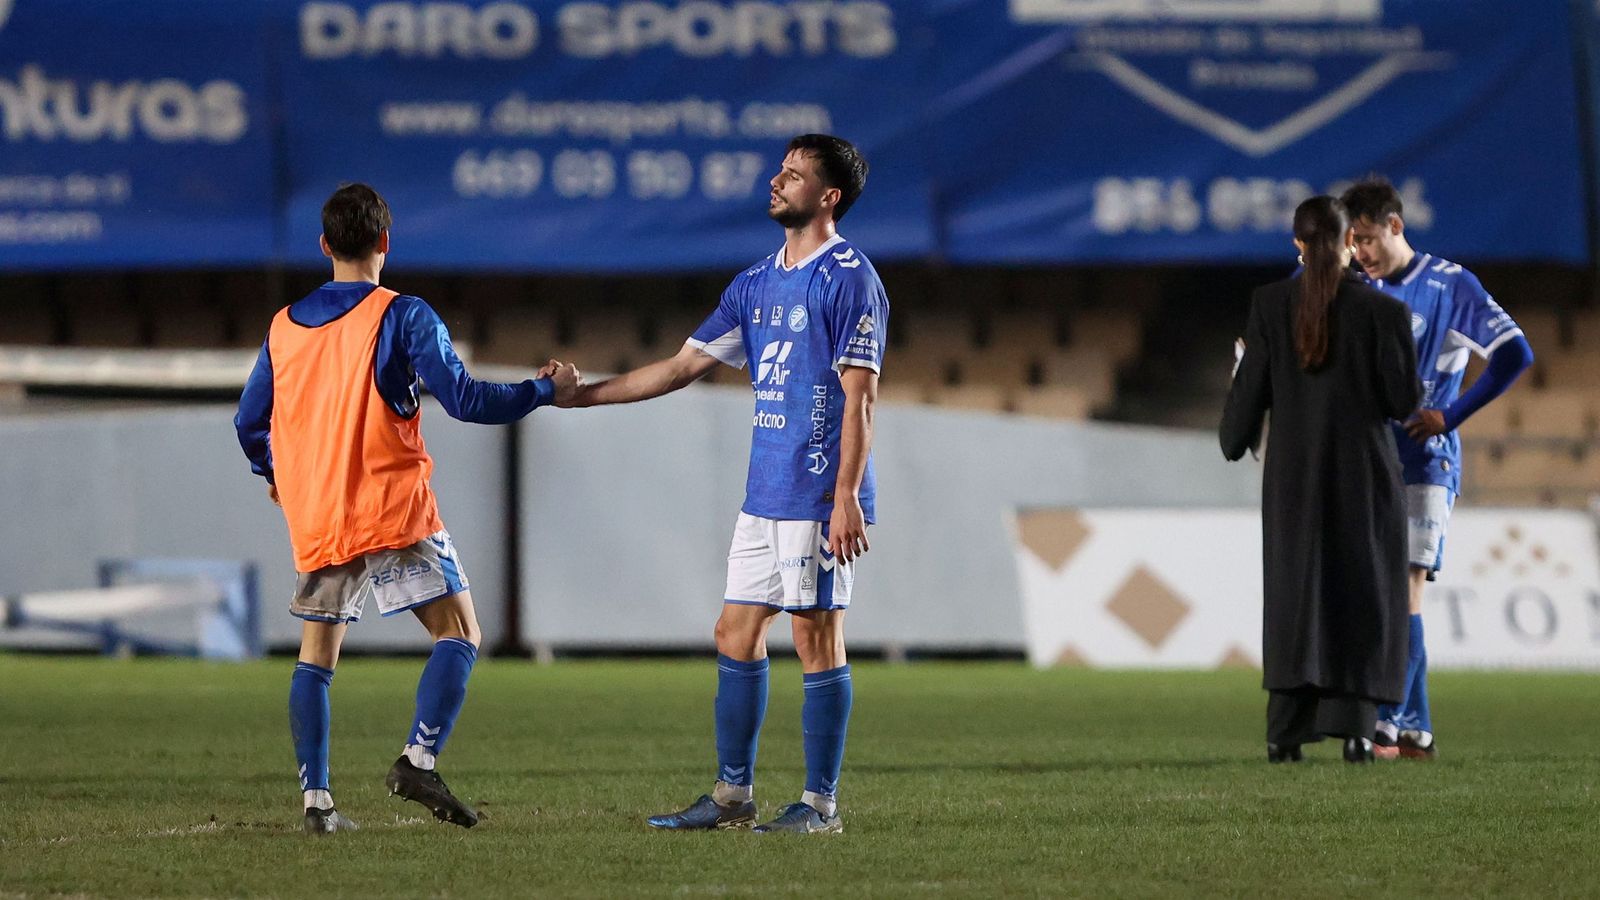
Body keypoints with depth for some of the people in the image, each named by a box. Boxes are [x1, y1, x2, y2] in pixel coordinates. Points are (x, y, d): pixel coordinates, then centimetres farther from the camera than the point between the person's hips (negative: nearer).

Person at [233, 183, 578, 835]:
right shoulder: (403, 316, -6)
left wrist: (270, 473, 38)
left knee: (316, 654, 11)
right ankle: (419, 759, -20)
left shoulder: (284, 326, 10)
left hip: (315, 524, 5)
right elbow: (464, 400, -12)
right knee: (458, 634, -1)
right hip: (394, 512, -5)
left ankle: (315, 798, 3)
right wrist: (545, 391, 2)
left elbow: (250, 422, 18)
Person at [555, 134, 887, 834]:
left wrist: (847, 496, -20)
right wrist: (582, 394, 16)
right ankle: (732, 795, 14)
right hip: (764, 493, 8)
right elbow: (683, 365, 20)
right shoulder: (756, 284, 16)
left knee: (816, 638, -5)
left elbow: (859, 395, -14)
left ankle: (821, 803, 0)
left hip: (819, 496, -8)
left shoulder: (848, 278, -9)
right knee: (736, 635, 8)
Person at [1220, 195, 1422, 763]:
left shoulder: (1270, 305, -5)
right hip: (1363, 471, -2)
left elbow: (1251, 391, 0)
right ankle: (1353, 727, -3)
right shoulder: (1382, 310, -11)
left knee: (1293, 593, 9)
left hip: (1294, 471, 2)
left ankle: (1285, 732, 2)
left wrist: (1234, 441, 19)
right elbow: (1404, 401, -8)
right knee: (1362, 594, 6)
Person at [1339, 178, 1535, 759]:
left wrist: (1451, 415, -10)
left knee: (1405, 588, -14)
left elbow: (1514, 354, -6)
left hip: (1424, 461, -5)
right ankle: (1416, 730, 6)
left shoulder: (1450, 286, -2)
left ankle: (1387, 723, -20)